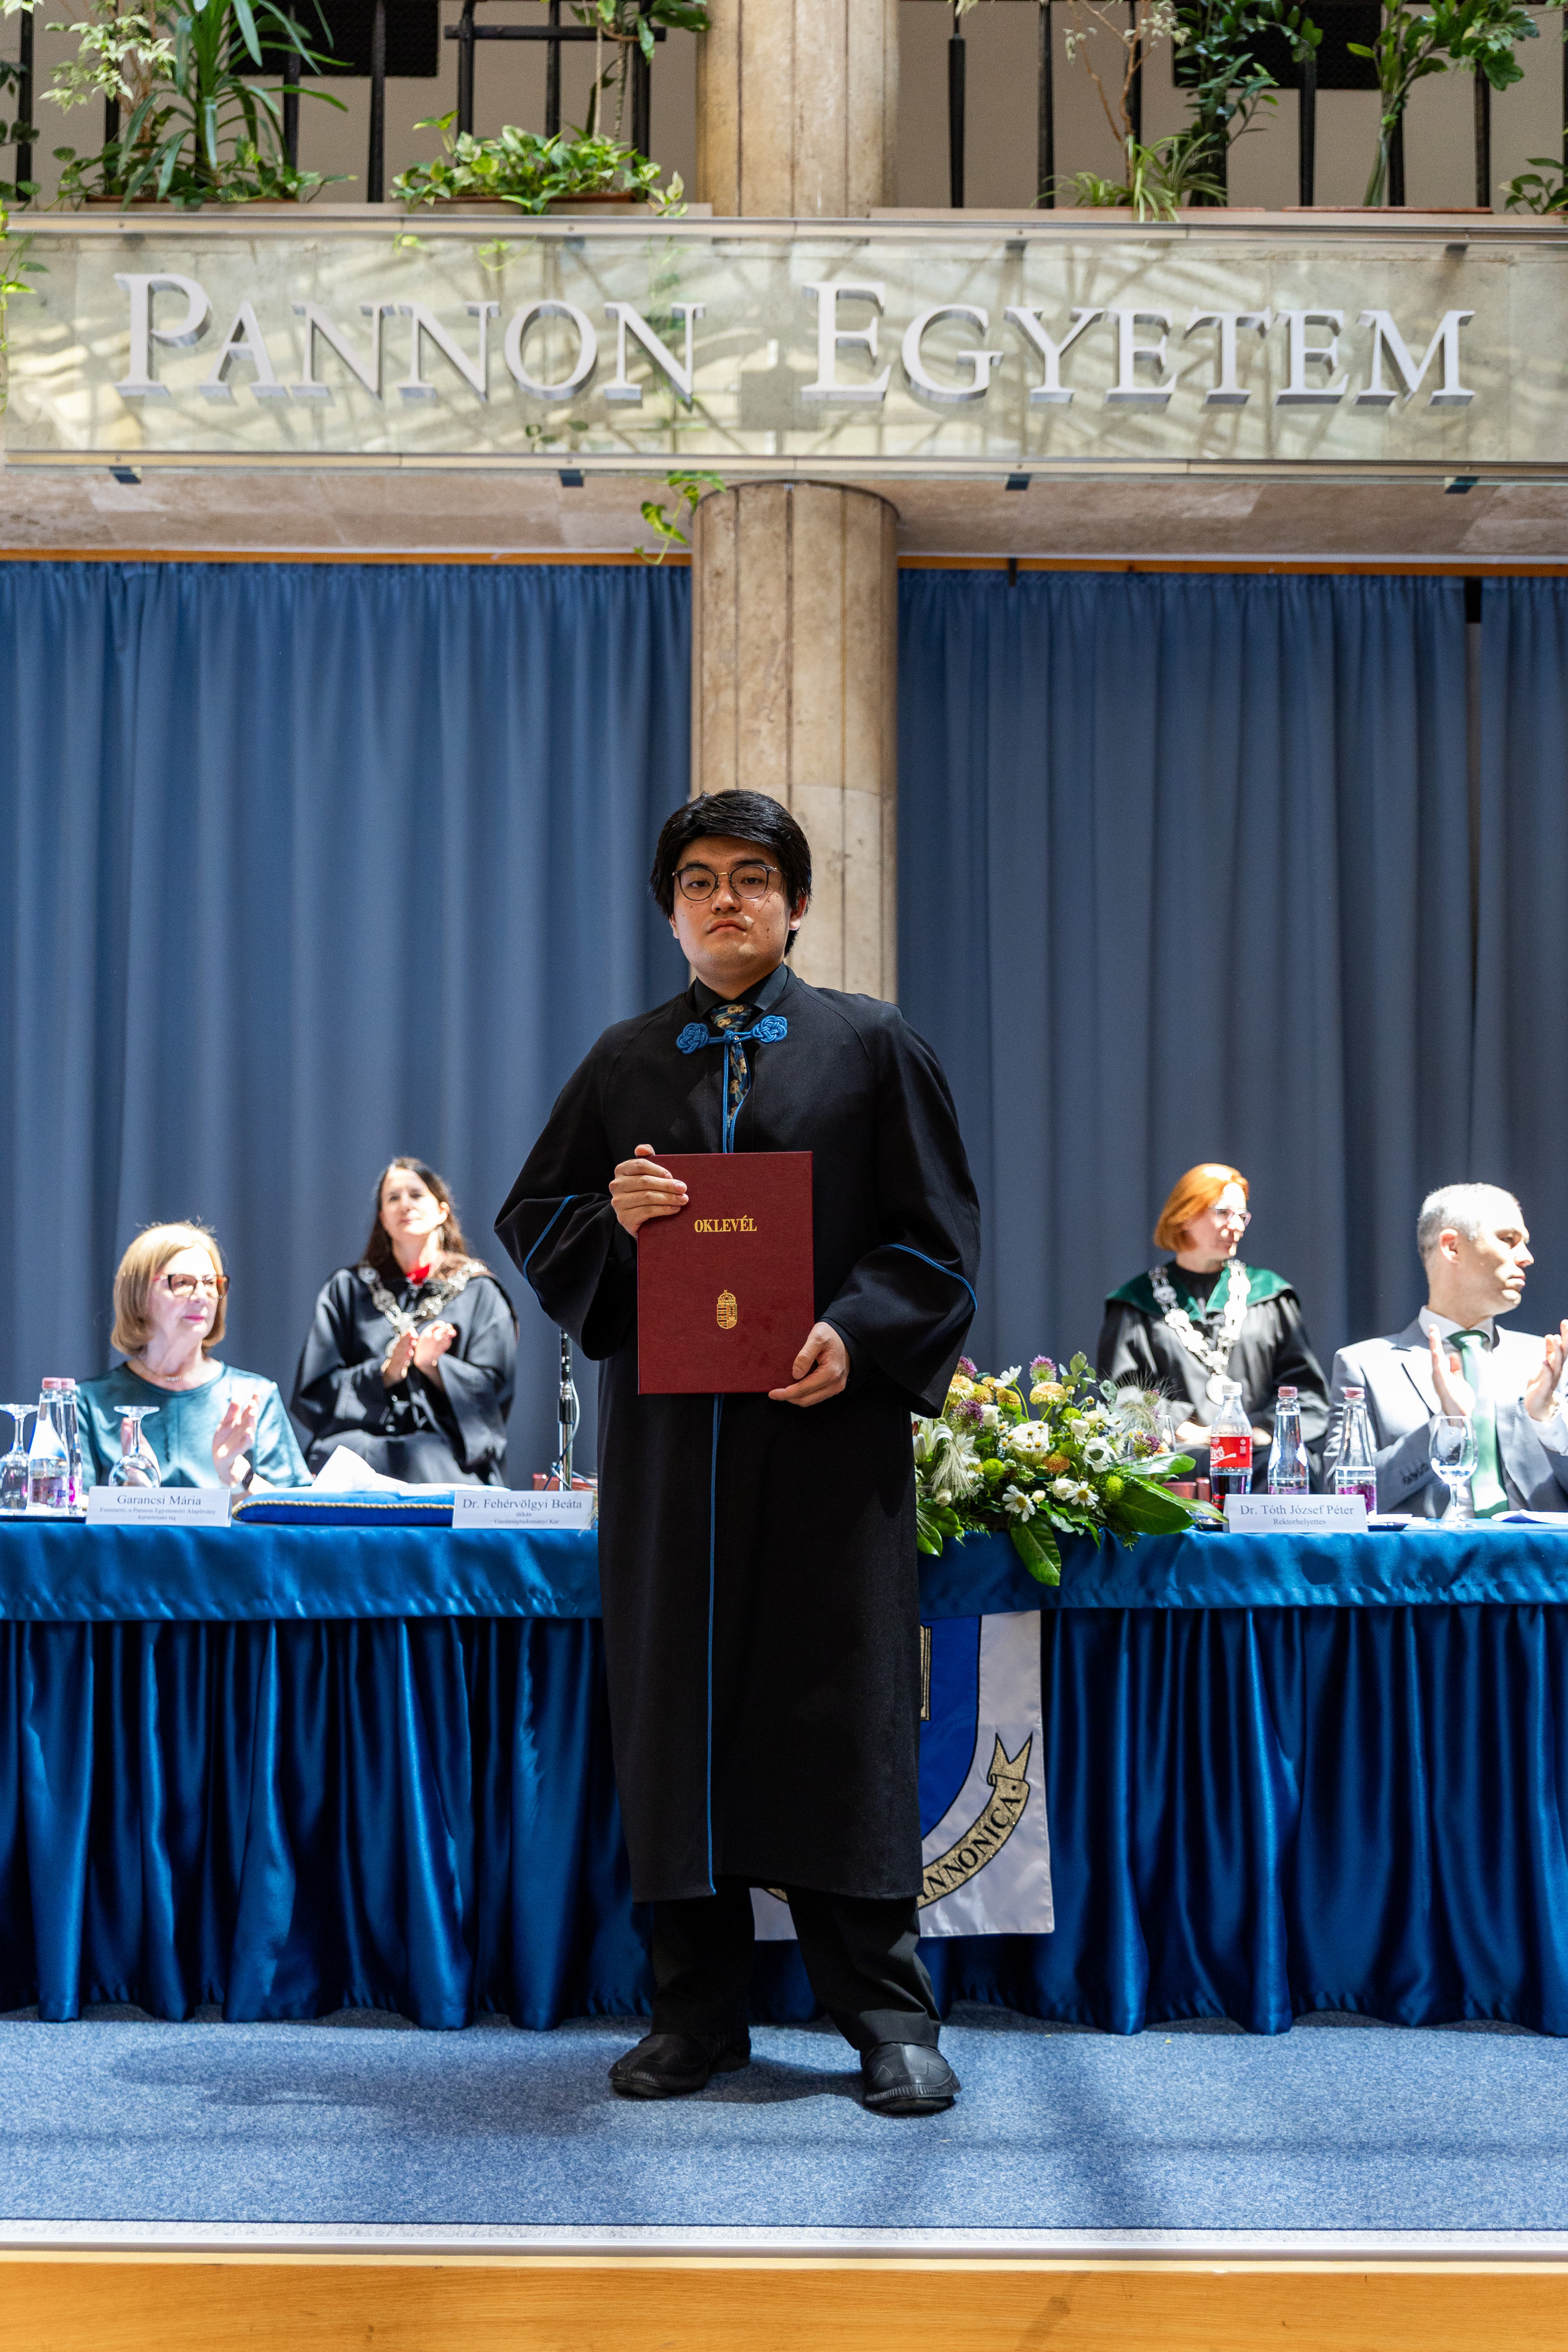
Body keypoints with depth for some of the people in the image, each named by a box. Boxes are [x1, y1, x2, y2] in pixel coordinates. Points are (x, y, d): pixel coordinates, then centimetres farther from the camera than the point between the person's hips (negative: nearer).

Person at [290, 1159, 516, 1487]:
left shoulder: (479, 1293, 14)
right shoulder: (346, 1289, 16)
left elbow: (491, 1386, 5)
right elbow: (316, 1386, 7)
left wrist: (431, 1365, -14)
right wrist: (386, 1372, -11)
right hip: (361, 1438, 0)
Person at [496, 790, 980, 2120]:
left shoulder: (871, 1048, 7)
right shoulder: (624, 1065, 15)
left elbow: (938, 1235, 2)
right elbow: (532, 1223, 14)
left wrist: (856, 1333, -15)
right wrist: (611, 1216, -8)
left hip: (825, 1426, -3)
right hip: (667, 1434, 3)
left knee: (843, 1709, -3)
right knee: (679, 1701, 4)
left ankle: (888, 2017, 6)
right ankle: (700, 2010, 13)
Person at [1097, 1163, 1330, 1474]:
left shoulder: (1269, 1294, 20)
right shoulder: (1137, 1303, 14)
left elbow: (1305, 1385, 11)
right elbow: (1120, 1393, 4)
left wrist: (1264, 1428, -7)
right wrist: (1180, 1430, -11)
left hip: (1261, 1451, 2)